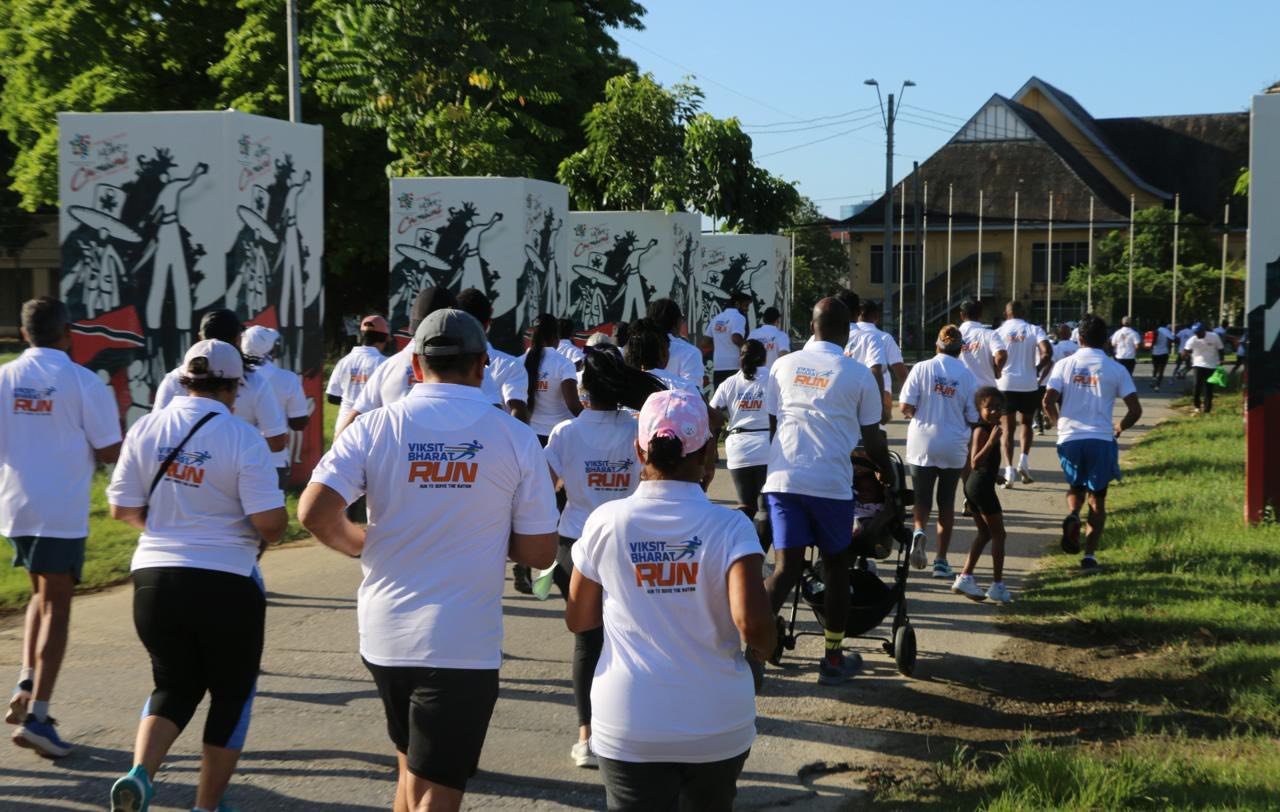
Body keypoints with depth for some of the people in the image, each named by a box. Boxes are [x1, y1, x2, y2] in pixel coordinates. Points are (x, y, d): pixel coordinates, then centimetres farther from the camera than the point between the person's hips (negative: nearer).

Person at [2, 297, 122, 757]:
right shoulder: (84, 383, -9)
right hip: (62, 512, -4)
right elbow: (110, 452, -8)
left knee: (42, 594, 23)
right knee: (56, 606, 1)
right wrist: (116, 426, 13)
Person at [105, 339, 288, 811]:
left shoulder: (146, 429, 0)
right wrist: (261, 538, 7)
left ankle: (139, 773, -3)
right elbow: (271, 522, -16)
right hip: (226, 584, -4)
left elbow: (122, 509, 5)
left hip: (155, 578, 4)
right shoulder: (242, 438, -12)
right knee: (231, 695, 15)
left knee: (174, 685, 21)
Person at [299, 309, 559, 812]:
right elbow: (538, 554, -2)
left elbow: (314, 514, -12)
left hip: (384, 637, 3)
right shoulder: (516, 437, -4)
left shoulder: (374, 426, -2)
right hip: (464, 645, -3)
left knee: (414, 769, 24)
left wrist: (364, 545, 8)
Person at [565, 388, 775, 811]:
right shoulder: (729, 528, -11)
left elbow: (577, 620, 4)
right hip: (718, 726, 1)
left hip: (629, 728, 0)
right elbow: (751, 622, -23)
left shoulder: (605, 522, -6)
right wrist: (765, 646, -2)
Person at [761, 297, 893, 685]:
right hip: (831, 483, -2)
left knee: (786, 568, 3)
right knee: (836, 566, 14)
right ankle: (833, 659, 21)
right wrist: (890, 476, 24)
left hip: (783, 478, 2)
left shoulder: (784, 365, 9)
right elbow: (872, 439, 7)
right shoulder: (858, 375, 2)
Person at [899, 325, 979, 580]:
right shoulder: (967, 375, -3)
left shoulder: (922, 368, -6)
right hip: (954, 448, 1)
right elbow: (973, 418, -1)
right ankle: (941, 559, 13)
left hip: (923, 446, -1)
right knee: (947, 501, 12)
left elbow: (906, 406, -10)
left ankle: (919, 530, -18)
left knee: (922, 497, 12)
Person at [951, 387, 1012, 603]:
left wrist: (994, 475, 35)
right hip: (982, 486, -10)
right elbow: (974, 463, -28)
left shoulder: (985, 430, 11)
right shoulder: (982, 431, -18)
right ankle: (997, 586, 1)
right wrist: (991, 442, -38)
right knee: (998, 534, -2)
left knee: (985, 533, 17)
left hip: (975, 485, 10)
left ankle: (965, 578, 16)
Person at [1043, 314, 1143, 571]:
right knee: (1097, 498, 13)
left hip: (1070, 437, 1)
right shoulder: (1116, 369, 1)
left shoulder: (1064, 365, 1)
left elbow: (1048, 401, -7)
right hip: (1101, 439, -1)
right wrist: (1119, 427, 18)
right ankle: (1089, 555, 5)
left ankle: (1073, 516, -9)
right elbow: (1135, 410, -2)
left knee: (1075, 487, 24)